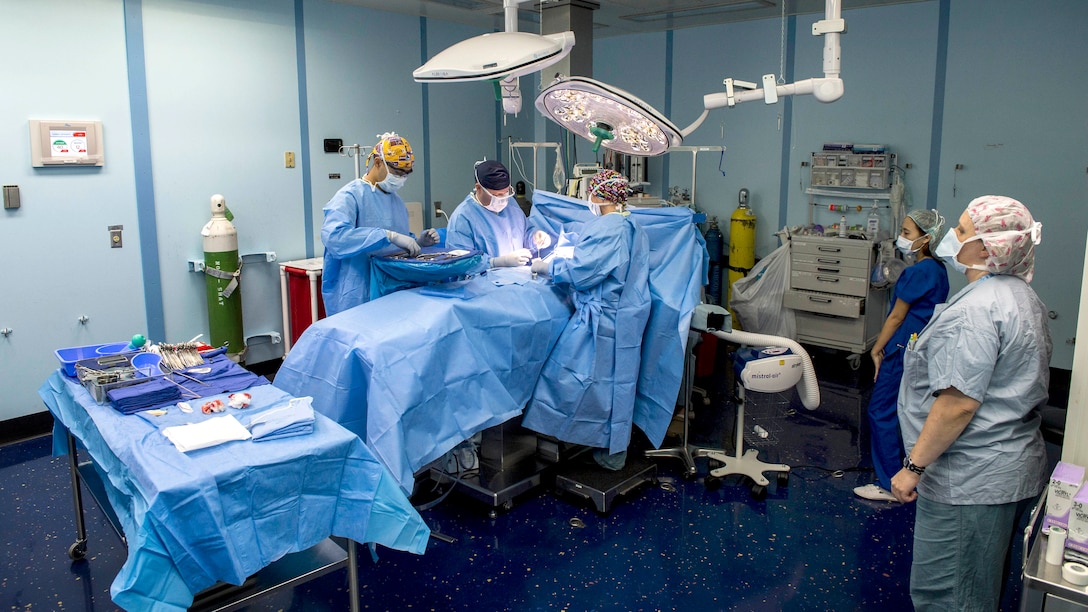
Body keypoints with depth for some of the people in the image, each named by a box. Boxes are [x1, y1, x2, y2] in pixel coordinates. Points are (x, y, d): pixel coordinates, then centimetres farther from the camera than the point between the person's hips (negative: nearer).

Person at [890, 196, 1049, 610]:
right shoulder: (1022, 295, 12)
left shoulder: (974, 310, -22)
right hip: (1011, 470, 11)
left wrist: (913, 467, -19)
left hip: (971, 481, -11)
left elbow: (958, 403, -26)